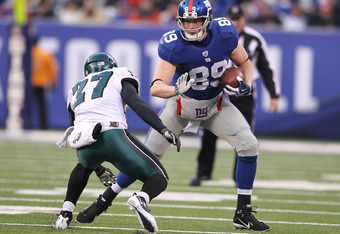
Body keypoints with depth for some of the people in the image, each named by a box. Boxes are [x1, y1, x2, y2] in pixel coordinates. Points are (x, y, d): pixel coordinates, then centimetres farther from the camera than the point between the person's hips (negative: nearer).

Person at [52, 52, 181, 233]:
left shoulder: (76, 90, 35)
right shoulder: (118, 76, 21)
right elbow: (135, 103, 1)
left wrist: (98, 169, 48)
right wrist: (164, 130, -5)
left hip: (85, 143, 5)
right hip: (112, 135, -5)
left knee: (84, 165, 41)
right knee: (158, 179, 6)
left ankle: (65, 213, 27)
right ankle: (141, 199, -28)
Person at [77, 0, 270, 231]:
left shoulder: (225, 35, -21)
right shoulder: (174, 45, -30)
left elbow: (245, 63, -1)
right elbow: (156, 88, -36)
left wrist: (246, 84, -21)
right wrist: (175, 89, -57)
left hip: (216, 104, 2)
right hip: (182, 106, -2)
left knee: (249, 145, -14)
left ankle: (243, 213, -5)